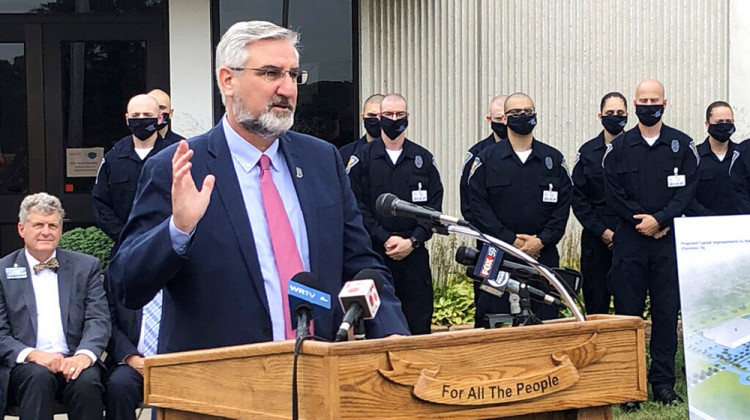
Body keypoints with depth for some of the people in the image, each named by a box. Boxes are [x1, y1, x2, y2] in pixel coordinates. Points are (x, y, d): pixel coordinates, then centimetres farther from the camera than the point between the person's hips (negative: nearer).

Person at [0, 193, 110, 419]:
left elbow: (99, 320, 5)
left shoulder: (86, 266, 14)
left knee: (87, 381, -32)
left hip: (74, 364, 1)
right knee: (38, 376, -35)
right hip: (23, 367, -1)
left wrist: (85, 354, -17)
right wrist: (31, 354, -18)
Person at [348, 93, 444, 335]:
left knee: (419, 324, 2)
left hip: (415, 255, 2)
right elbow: (356, 206, -2)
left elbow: (434, 206, 6)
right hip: (374, 253, -1)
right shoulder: (363, 158, 5)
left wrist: (413, 241, -9)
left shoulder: (424, 159, 11)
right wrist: (385, 239, -12)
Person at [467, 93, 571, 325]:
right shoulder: (486, 159, 5)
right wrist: (510, 240, -11)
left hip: (543, 254, 2)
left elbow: (563, 204, 5)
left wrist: (542, 240, -9)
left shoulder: (554, 159, 11)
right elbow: (477, 206, -2)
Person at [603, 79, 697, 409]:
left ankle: (663, 382, 10)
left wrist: (660, 220, -14)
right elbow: (613, 195, 0)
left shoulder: (682, 145, 6)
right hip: (629, 241, 0)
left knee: (667, 312, 2)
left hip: (669, 240, 0)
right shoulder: (618, 148, 6)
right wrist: (643, 222, -10)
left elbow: (687, 192, -1)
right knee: (627, 312, 0)